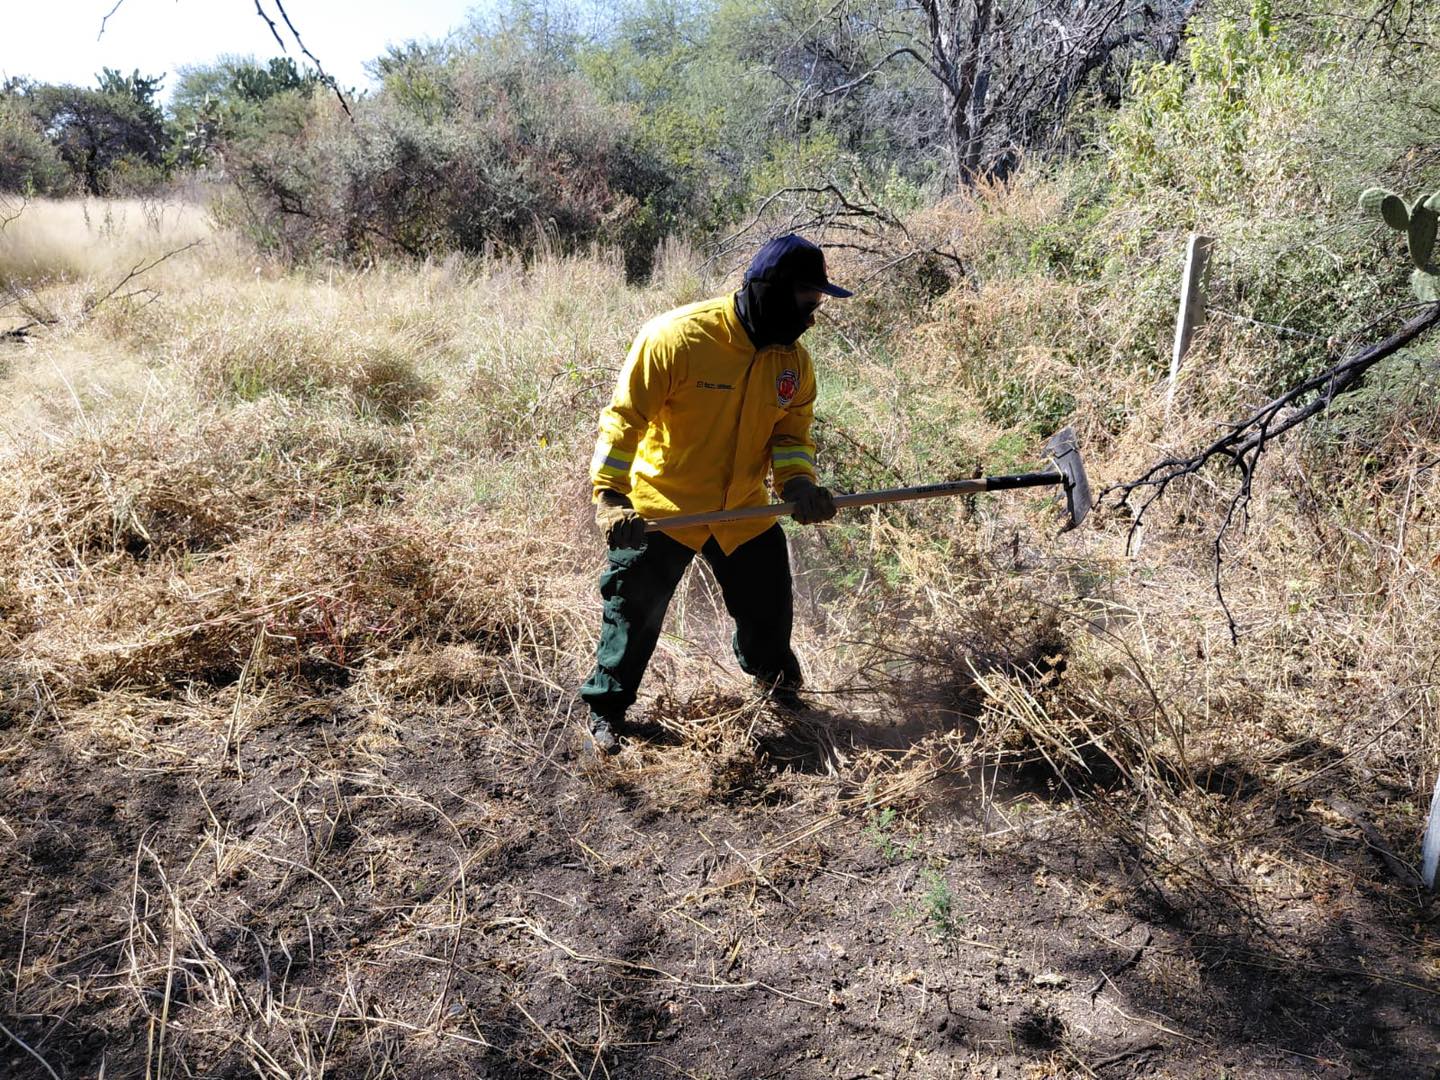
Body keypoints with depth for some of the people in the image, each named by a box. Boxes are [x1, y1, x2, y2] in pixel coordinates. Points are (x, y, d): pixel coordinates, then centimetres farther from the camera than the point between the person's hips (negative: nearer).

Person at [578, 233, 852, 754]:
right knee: (634, 610, -1)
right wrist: (611, 494, -28)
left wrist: (796, 481, -15)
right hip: (661, 506, -5)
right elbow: (626, 414, -20)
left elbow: (791, 431, 6)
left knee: (769, 606, 16)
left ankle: (775, 678, 49)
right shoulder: (676, 336, -22)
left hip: (743, 510, 5)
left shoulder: (793, 359, -4)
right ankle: (606, 708, 21)